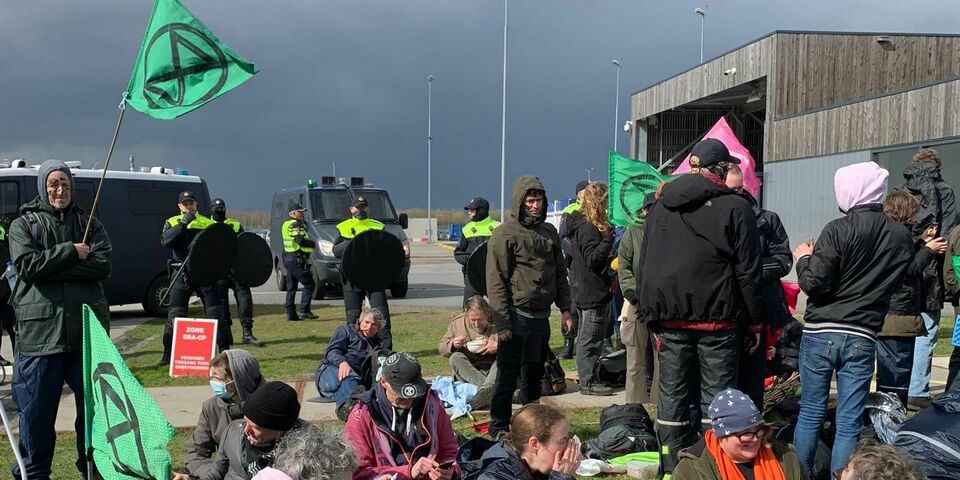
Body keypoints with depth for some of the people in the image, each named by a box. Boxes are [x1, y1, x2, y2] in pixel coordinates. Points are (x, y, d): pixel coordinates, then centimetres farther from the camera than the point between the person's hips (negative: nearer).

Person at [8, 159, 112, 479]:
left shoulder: (89, 223, 11)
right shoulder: (23, 224, 6)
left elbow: (104, 263, -5)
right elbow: (26, 265, -10)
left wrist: (51, 269, -11)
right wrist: (71, 252, -9)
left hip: (87, 328, 2)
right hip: (41, 329, -2)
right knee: (37, 408, 3)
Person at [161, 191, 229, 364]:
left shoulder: (208, 223, 10)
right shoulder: (172, 223, 8)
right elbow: (164, 242, -11)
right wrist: (183, 224, -17)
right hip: (181, 273, -1)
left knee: (216, 313, 1)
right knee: (175, 314, -2)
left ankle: (225, 350, 13)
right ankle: (168, 354, 8)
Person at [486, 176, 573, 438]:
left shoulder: (549, 232, 13)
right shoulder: (505, 234, -8)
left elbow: (560, 274, 18)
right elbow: (496, 282, -11)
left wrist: (565, 309, 9)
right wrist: (502, 322, -16)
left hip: (541, 317, 6)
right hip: (516, 317, -6)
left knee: (534, 376, 14)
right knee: (508, 377, -2)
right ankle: (499, 428, 6)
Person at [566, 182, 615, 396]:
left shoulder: (583, 224, 14)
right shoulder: (588, 228, -17)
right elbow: (593, 259, -22)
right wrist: (608, 240, -30)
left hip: (587, 292, 11)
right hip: (593, 293, -11)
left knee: (586, 337, 15)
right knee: (590, 339, -5)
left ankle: (587, 378, 23)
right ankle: (588, 382, -1)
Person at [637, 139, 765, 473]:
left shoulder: (661, 207, 9)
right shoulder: (735, 208, -6)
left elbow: (645, 265, 12)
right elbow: (747, 271, -6)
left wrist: (650, 312, 16)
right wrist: (754, 321, 1)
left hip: (671, 318, 4)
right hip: (717, 319, -4)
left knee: (672, 395, 9)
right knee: (716, 396, 3)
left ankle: (672, 468, 14)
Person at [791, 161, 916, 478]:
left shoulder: (838, 230, -12)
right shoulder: (902, 237, 2)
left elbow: (814, 283, -13)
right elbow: (897, 286, 14)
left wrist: (804, 258, 4)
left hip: (821, 333, -2)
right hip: (863, 338, 2)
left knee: (811, 413, 10)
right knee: (850, 423, 5)